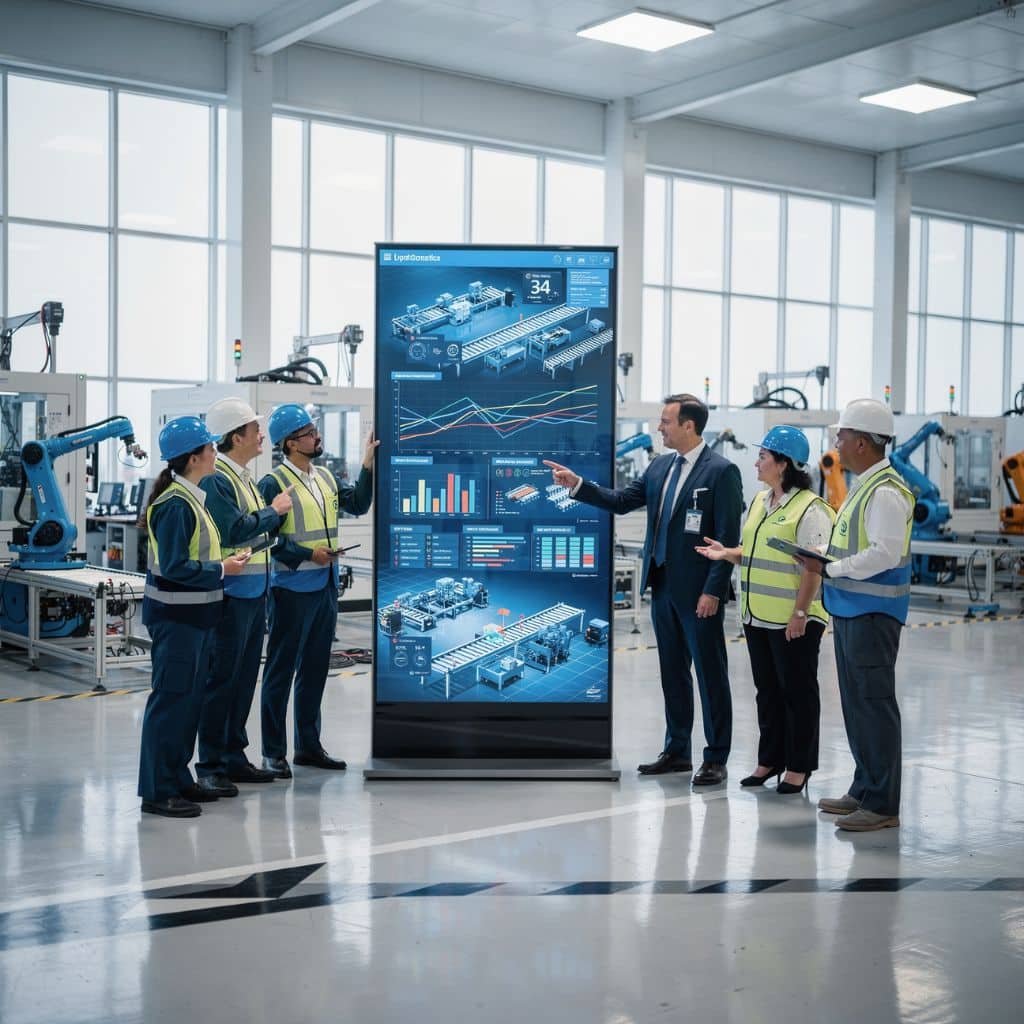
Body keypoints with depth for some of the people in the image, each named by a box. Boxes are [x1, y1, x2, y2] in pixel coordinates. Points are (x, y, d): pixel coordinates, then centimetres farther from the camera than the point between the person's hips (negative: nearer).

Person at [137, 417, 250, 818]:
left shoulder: (191, 498, 11)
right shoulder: (176, 504, -18)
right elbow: (174, 567, -22)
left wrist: (226, 561, 5)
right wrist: (221, 569, -14)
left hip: (194, 614, 10)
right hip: (176, 616, -10)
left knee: (190, 697, 15)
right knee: (171, 698, -4)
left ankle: (177, 780, 25)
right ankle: (157, 792, 4)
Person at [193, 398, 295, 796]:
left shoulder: (243, 477, 15)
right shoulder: (215, 479, -14)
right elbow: (233, 530, -23)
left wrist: (277, 514, 2)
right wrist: (273, 511, -10)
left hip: (254, 591, 10)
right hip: (230, 594, -9)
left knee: (245, 677, 14)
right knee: (222, 679, -3)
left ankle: (234, 756, 24)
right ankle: (210, 766, 4)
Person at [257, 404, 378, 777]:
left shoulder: (325, 477, 12)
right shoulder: (274, 483, -11)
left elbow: (358, 504, 6)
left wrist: (368, 465, -1)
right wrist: (308, 554, -16)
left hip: (325, 585, 8)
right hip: (292, 588, -8)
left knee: (315, 669, 14)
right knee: (281, 670, 1)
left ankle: (308, 745, 24)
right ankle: (273, 753, 8)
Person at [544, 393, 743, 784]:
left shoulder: (721, 471, -12)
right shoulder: (660, 466, 10)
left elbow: (728, 538, -15)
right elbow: (621, 501, 11)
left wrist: (713, 591, -18)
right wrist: (577, 484, -1)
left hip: (698, 591, -7)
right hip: (663, 586, 7)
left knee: (710, 674, 2)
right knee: (672, 671, 15)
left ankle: (716, 759, 11)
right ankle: (676, 750, 25)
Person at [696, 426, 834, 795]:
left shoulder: (809, 508, -14)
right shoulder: (759, 501, 14)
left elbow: (814, 567, -17)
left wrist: (800, 612, -21)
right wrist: (726, 553, 3)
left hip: (793, 620, -8)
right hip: (758, 616, 8)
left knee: (797, 691, 3)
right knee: (767, 690, 15)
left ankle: (798, 767, 12)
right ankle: (770, 760, 25)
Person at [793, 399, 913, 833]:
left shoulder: (886, 491, -16)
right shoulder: (863, 486, 15)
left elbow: (885, 553, -24)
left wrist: (828, 569, -18)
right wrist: (825, 565, 9)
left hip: (872, 613, -10)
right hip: (851, 609, 10)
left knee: (873, 703, -6)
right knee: (856, 702, 16)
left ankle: (883, 804, 1)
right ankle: (864, 789, 27)